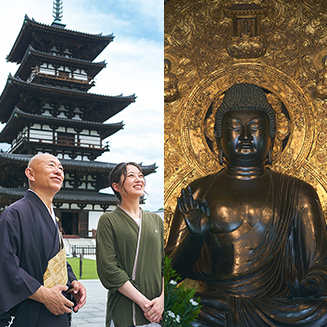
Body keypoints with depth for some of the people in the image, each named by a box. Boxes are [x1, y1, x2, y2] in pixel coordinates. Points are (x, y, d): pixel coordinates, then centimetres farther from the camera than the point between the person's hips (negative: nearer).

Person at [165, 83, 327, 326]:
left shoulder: (298, 194, 11)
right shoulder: (198, 193, 10)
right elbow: (174, 271, 8)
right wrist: (196, 236, -14)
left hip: (277, 304, 1)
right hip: (213, 304, 0)